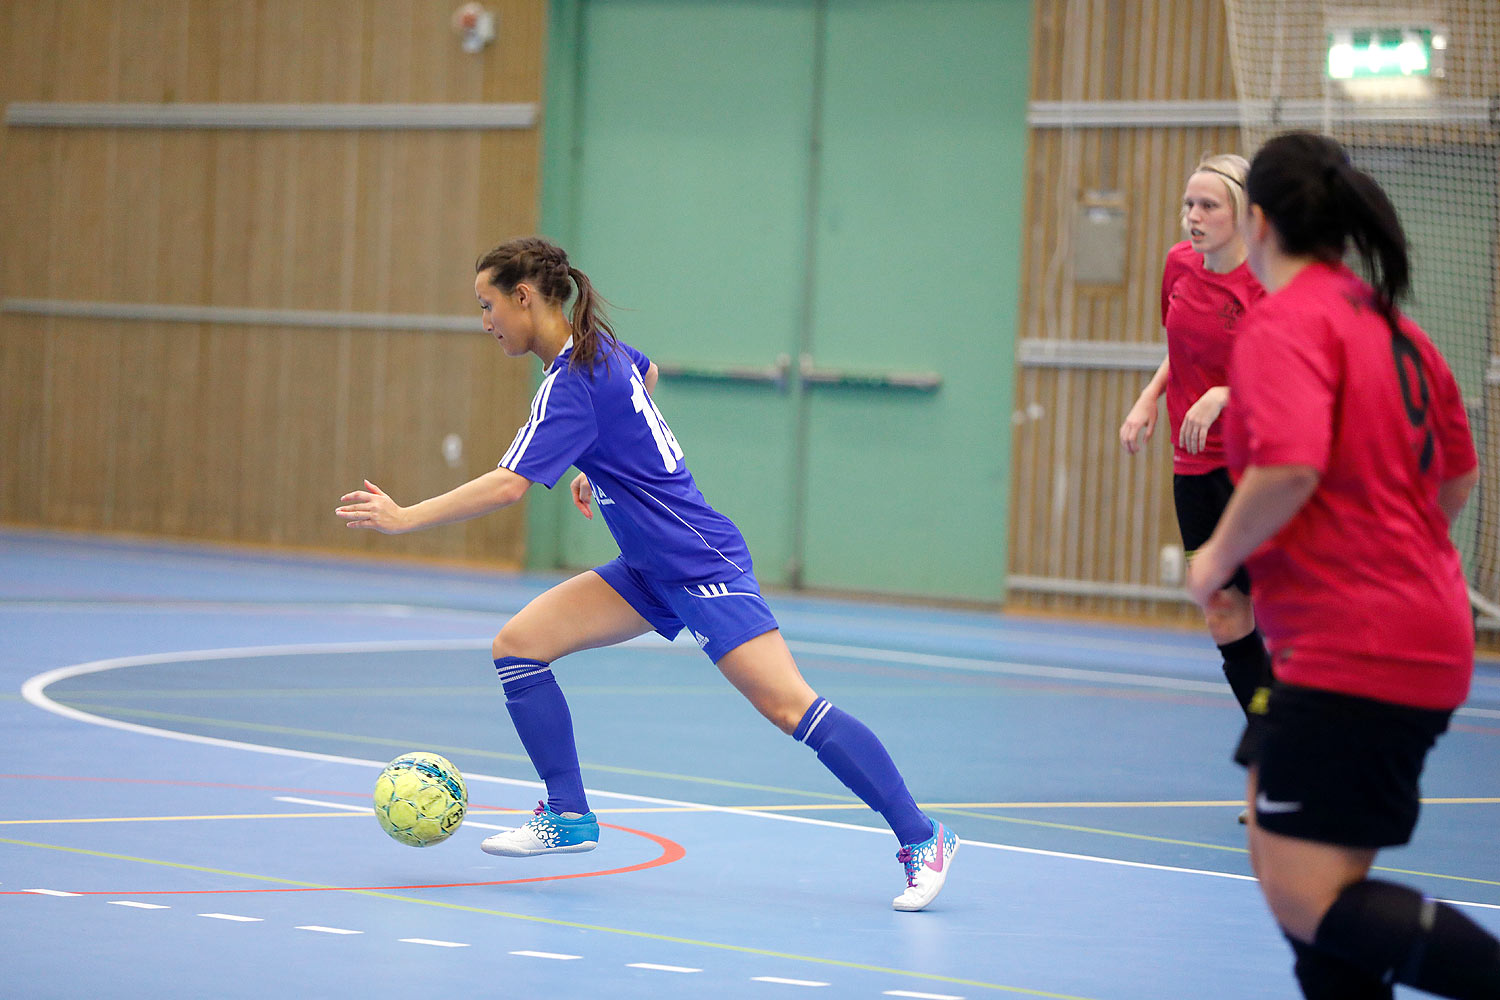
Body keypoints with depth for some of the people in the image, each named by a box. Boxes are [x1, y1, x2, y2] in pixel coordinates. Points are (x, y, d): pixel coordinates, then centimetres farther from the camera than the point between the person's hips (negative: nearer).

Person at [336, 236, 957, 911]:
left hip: (700, 564, -10)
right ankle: (569, 817, 5)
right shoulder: (600, 345, 7)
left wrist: (405, 518, -27)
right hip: (650, 570, 10)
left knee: (789, 706, -16)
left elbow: (509, 484, -30)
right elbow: (647, 374, 32)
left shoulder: (571, 385, -20)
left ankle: (921, 839, -12)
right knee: (518, 645, 0)